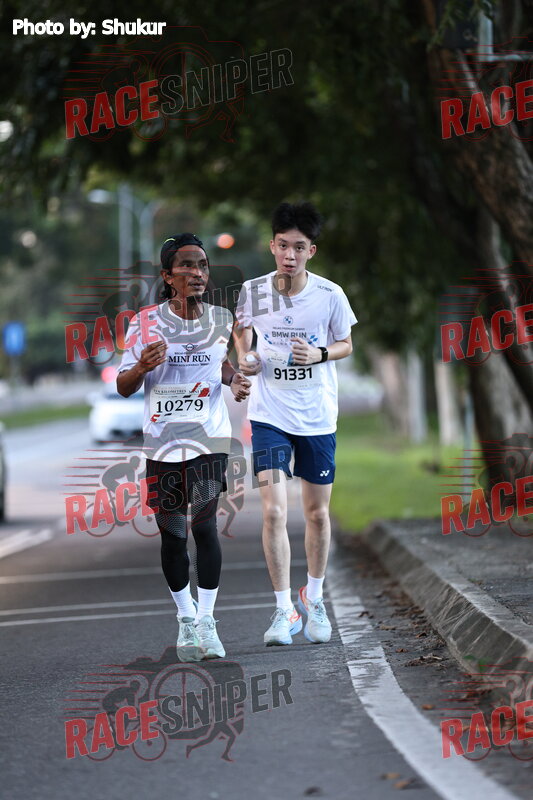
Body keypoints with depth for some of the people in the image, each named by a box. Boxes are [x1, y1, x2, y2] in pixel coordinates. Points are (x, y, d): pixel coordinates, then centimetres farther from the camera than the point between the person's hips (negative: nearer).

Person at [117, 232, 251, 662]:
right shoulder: (146, 322, -4)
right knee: (172, 532, 6)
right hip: (162, 442, 0)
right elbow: (123, 387, -1)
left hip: (209, 437, 0)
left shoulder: (222, 319, 2)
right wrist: (142, 367, -22)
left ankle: (206, 620, 0)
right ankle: (186, 618, 23)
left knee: (204, 523, -10)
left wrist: (234, 380, -2)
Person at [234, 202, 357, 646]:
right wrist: (245, 356, -6)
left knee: (317, 513, 10)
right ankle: (284, 609, -2)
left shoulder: (330, 295, -9)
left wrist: (319, 354, -15)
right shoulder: (253, 291, -7)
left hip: (317, 417, 1)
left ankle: (314, 598, 31)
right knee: (274, 512, -12)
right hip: (269, 414, 0)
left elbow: (346, 345, 6)